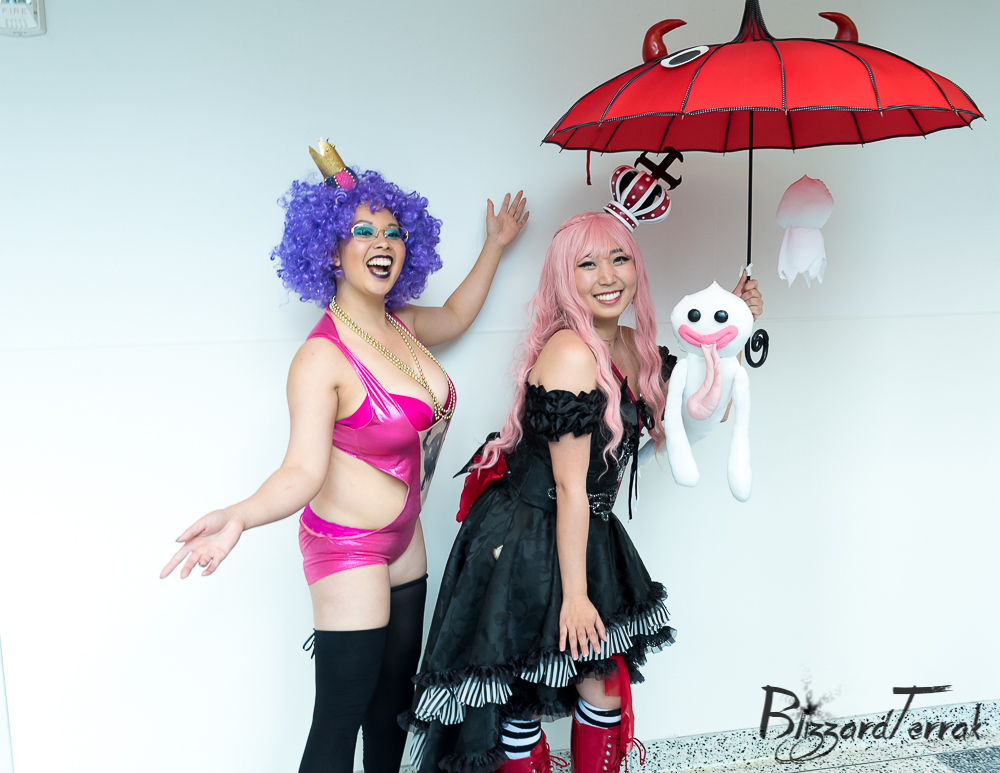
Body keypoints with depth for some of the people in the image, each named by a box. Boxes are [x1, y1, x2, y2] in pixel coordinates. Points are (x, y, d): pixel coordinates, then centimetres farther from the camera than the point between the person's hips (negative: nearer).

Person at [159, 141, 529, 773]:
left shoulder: (400, 324, 0)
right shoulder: (322, 357, -23)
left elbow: (455, 317, 22)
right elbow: (304, 470, -26)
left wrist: (495, 246, 26)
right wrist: (240, 517, -44)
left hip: (403, 536, 8)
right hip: (347, 546, -8)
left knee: (397, 690, 19)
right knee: (342, 714, -1)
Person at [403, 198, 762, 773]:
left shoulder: (635, 348, 3)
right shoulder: (571, 353, -22)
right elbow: (571, 487, -21)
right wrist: (574, 593, -15)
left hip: (590, 536, 8)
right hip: (526, 545, -8)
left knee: (606, 681, 15)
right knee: (522, 700, 7)